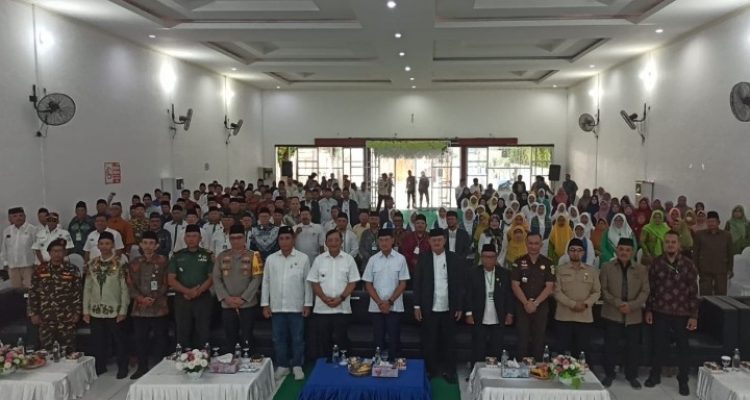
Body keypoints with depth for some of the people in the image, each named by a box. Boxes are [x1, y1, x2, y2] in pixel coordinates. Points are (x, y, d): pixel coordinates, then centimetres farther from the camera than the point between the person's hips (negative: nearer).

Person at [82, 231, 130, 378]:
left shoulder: (120, 263, -7)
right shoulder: (92, 264, 5)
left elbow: (125, 288, -7)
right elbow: (87, 288, 8)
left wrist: (123, 310, -10)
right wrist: (86, 310, 4)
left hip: (114, 311, -3)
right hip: (95, 311, 4)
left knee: (119, 341, 7)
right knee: (98, 341, 12)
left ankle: (122, 368, 21)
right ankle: (100, 367, 29)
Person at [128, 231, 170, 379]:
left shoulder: (162, 261, 1)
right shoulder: (134, 263, 10)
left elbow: (166, 283, -1)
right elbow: (131, 285, 7)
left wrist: (155, 298, -12)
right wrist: (141, 298, -9)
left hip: (159, 307, -3)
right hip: (140, 308, 3)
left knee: (160, 339, 3)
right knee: (140, 339, 8)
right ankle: (142, 368, 20)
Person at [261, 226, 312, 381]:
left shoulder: (303, 258, -3)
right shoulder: (271, 259, 4)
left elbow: (307, 283, -1)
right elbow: (266, 282, 6)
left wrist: (308, 304, -4)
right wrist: (265, 304, 2)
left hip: (296, 307, -2)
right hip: (276, 307, 2)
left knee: (297, 338, 5)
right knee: (278, 338, 9)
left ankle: (297, 366, 18)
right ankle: (282, 366, 22)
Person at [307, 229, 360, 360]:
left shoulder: (349, 259, 1)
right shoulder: (319, 259, 4)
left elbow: (352, 282, 0)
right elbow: (314, 282, 3)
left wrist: (341, 298, -12)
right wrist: (325, 298, -11)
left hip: (342, 308, -1)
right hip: (322, 308, 1)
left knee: (341, 340, 3)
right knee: (322, 341, 6)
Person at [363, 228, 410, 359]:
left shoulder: (400, 259, -3)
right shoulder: (373, 260, 2)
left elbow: (403, 284, -3)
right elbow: (368, 284, 3)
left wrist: (390, 302, -10)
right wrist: (380, 302, -8)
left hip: (395, 307, -2)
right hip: (376, 307, 2)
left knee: (394, 339, 1)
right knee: (378, 340, 8)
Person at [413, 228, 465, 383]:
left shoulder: (456, 259, 0)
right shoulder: (423, 258, 0)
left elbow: (461, 284, 2)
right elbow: (417, 283, 1)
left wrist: (460, 307, -1)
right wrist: (417, 306, -3)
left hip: (449, 309, 0)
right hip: (429, 309, 0)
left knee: (448, 341, 9)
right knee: (429, 341, 6)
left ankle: (449, 370, 22)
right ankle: (430, 369, 21)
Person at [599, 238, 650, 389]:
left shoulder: (641, 269, 4)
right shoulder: (607, 267, 1)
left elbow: (645, 291, -1)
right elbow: (603, 289, -4)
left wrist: (632, 305, -15)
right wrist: (617, 303, -16)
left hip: (634, 315, 1)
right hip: (612, 314, -1)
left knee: (633, 346, 8)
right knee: (610, 345, 4)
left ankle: (632, 375, 24)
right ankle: (609, 374, 18)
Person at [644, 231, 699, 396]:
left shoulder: (687, 264, -7)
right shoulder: (656, 263, -2)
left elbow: (693, 292, -4)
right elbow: (650, 288, 4)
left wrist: (694, 316, -6)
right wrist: (648, 310, 3)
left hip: (682, 313, -1)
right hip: (660, 312, 1)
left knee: (683, 347, 10)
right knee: (659, 345, 11)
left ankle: (683, 381, 25)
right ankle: (655, 375, 28)